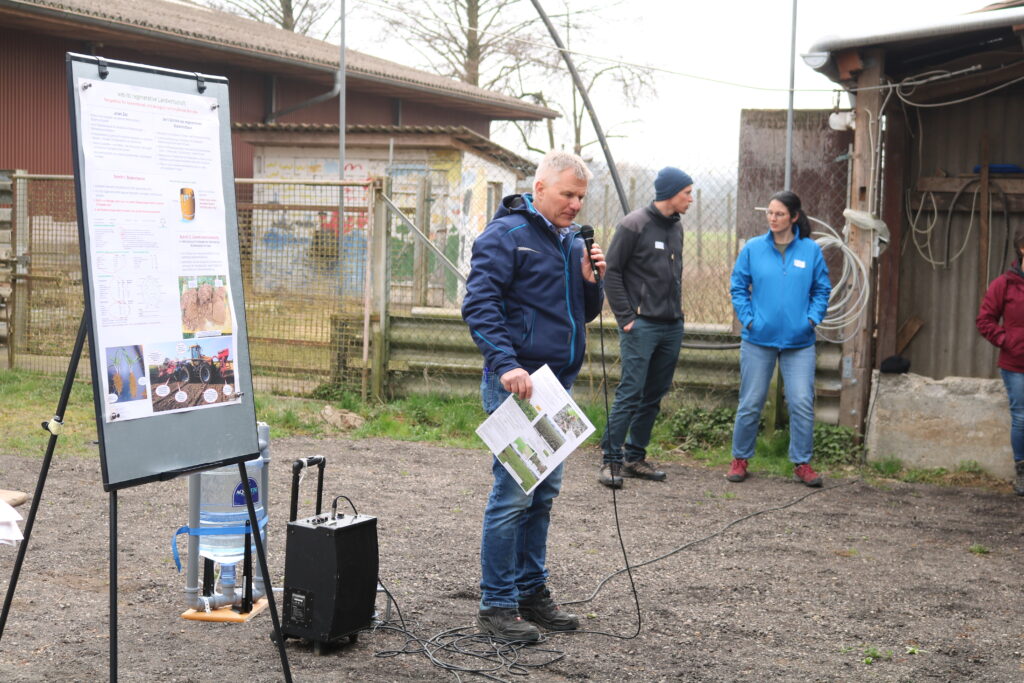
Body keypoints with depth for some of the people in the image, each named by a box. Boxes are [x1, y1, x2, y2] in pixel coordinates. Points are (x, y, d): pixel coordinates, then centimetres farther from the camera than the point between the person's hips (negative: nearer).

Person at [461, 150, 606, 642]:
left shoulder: (571, 241, 16)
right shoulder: (505, 234, -9)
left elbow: (585, 313, 22)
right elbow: (479, 305, -16)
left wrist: (591, 281, 1)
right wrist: (507, 364, -26)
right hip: (516, 382, -8)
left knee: (544, 491, 13)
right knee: (513, 493, -8)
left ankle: (531, 591, 24)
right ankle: (496, 605, 1)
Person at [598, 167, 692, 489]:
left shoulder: (676, 227, 14)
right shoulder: (634, 225, -7)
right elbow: (612, 272, -7)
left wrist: (677, 310, 12)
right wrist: (625, 317, -12)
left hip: (672, 327, 7)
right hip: (642, 326, -7)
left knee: (654, 395, 10)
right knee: (630, 393, -9)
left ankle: (635, 456, 18)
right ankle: (611, 460, -3)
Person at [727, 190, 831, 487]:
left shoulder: (811, 250, 1)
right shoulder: (753, 248, 1)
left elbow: (822, 289, 8)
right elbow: (738, 287, 6)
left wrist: (812, 318, -4)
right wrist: (748, 319, -4)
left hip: (799, 341, 0)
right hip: (758, 340, 0)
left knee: (802, 403, -4)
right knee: (750, 403, 6)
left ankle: (802, 463, 8)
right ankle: (740, 459, 20)